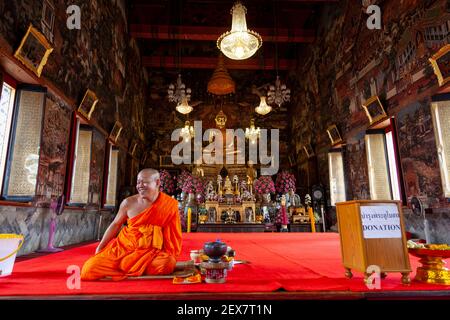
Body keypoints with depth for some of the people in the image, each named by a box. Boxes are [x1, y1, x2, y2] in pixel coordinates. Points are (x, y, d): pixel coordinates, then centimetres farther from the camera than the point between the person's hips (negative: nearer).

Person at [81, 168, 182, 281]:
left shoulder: (169, 205, -8)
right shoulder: (129, 203, -3)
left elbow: (172, 233, -1)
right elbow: (115, 225, 8)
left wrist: (171, 257, -4)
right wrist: (99, 248, 8)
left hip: (150, 252, 0)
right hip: (124, 247, 1)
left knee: (167, 265, -32)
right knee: (90, 269, -14)